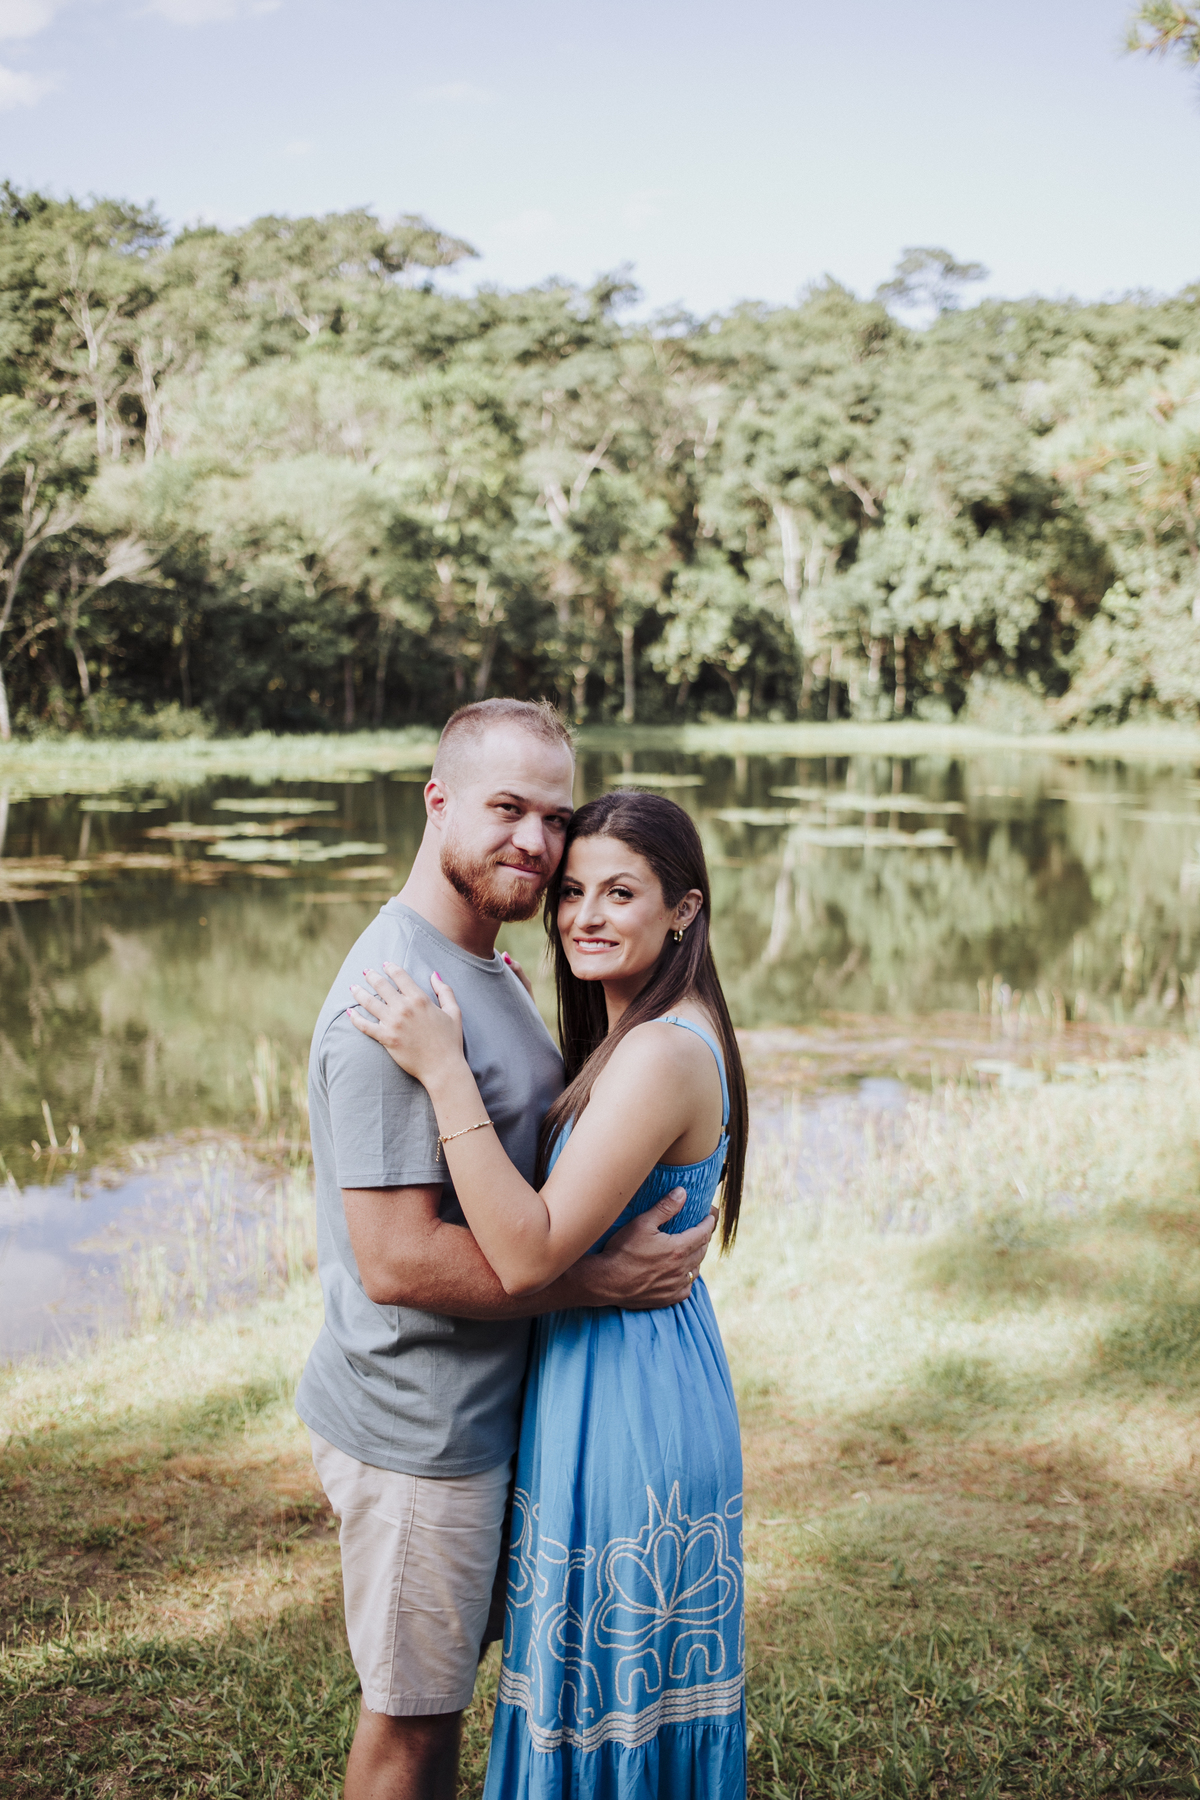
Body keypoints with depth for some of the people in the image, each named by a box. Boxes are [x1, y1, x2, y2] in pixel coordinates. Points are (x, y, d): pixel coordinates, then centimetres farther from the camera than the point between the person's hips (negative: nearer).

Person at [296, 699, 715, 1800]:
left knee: (438, 1691, 24)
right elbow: (398, 1260, -28)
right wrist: (607, 1279, -22)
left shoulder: (489, 968, 9)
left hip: (484, 1411, 9)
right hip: (417, 1429, -9)